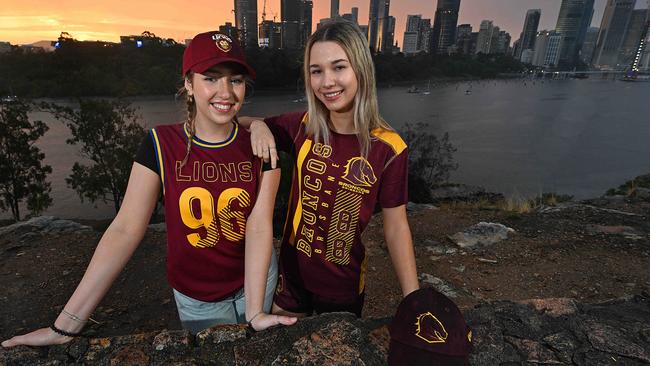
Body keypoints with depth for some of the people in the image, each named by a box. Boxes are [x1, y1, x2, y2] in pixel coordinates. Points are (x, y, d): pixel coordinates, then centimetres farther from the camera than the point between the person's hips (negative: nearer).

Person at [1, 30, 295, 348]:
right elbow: (125, 230, -17)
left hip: (256, 280, 1)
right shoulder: (161, 144, -15)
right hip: (196, 297, -1)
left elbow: (259, 226, -18)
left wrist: (255, 312, -25)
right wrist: (66, 326, -19)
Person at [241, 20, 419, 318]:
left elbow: (396, 228, -10)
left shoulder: (388, 148, -18)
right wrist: (258, 125, -19)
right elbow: (239, 124, 3)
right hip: (292, 273, 3)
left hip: (344, 285, -2)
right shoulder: (302, 127, -12)